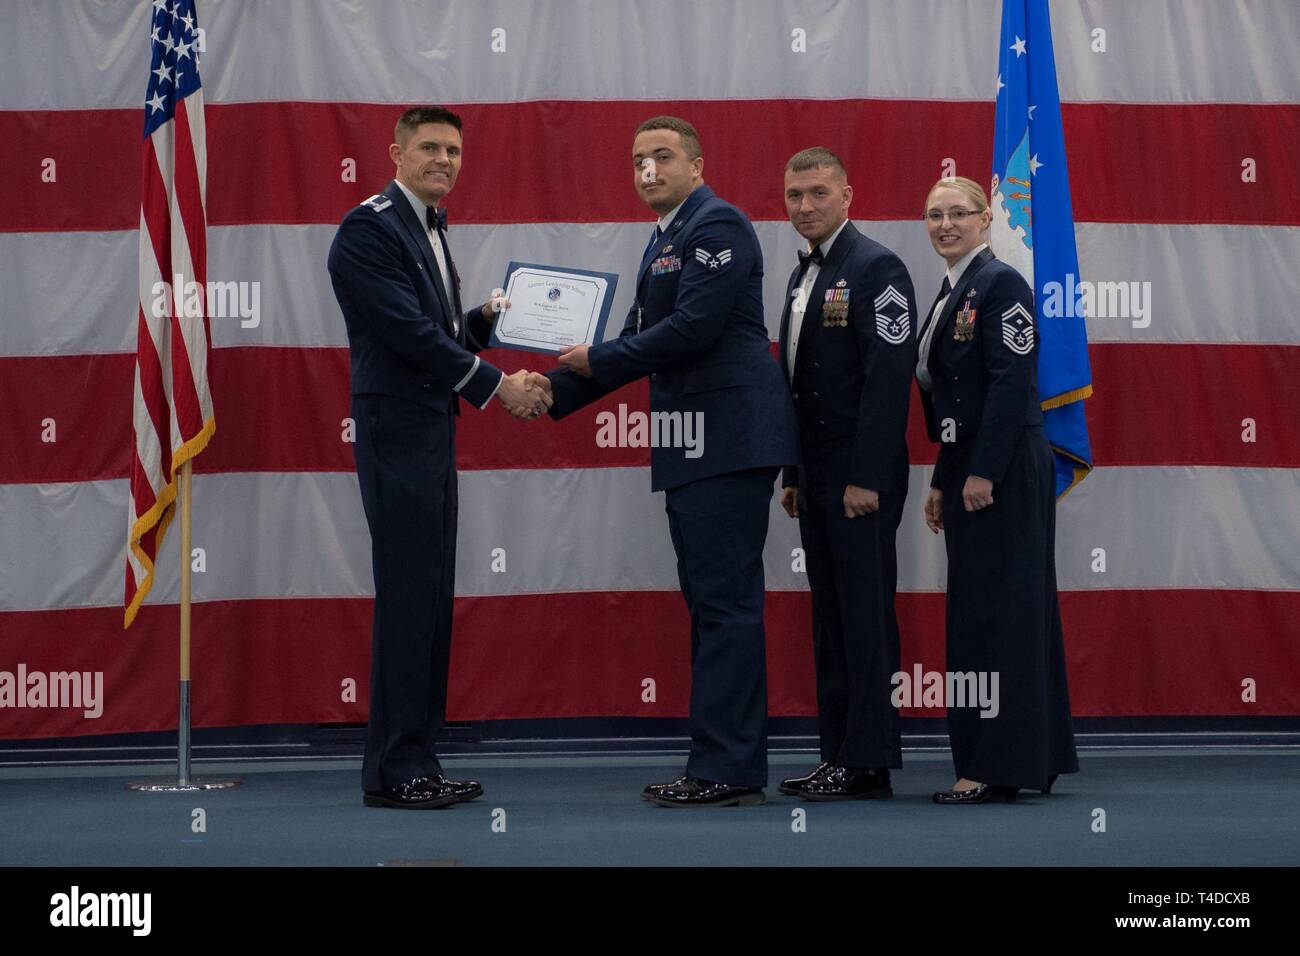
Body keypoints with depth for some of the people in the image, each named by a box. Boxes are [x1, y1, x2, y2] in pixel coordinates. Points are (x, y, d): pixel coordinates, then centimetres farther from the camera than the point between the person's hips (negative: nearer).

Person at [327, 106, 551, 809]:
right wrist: (497, 387, -16)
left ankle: (418, 762, 16)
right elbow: (407, 331, -18)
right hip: (397, 431, -10)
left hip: (433, 431, 10)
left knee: (431, 599, 10)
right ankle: (393, 771, -2)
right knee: (407, 596, -8)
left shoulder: (430, 228, 18)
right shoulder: (368, 228, -11)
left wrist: (486, 319, 5)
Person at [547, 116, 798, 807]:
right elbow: (642, 340, 22)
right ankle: (721, 764, 18)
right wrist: (555, 391, 13)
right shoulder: (666, 239, 21)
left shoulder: (717, 225, -9)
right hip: (692, 445, 10)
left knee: (726, 603, -9)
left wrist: (597, 360, -9)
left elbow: (693, 328, -19)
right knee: (709, 604, 12)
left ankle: (729, 770, -7)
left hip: (728, 438, -10)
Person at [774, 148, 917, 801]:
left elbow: (888, 378, -17)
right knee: (830, 618, 11)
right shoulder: (802, 275, 17)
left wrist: (866, 478, -21)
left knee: (865, 616, -5)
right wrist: (793, 474, 16)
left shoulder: (875, 268, -10)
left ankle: (868, 763, -2)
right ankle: (838, 754, 16)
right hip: (817, 477, 9)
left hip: (860, 478, -9)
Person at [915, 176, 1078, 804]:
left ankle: (997, 768, -4)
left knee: (994, 610, -8)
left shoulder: (1000, 283, -10)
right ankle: (1030, 758, 18)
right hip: (969, 470, 10)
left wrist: (983, 472, -21)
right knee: (978, 610, 11)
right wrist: (942, 482, 15)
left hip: (1003, 470, -10)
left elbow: (1012, 381, -18)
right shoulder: (950, 293, 17)